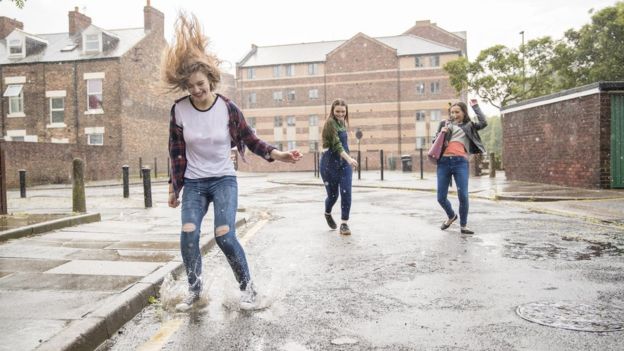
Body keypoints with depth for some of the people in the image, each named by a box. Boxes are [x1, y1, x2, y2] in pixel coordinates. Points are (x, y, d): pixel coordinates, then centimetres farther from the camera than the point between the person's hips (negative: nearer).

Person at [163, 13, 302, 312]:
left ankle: (247, 287, 7)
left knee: (224, 236, -15)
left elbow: (250, 140, -1)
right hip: (193, 183, 2)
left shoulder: (227, 107, -10)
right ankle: (194, 290, 14)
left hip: (223, 180, -2)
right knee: (188, 236, -10)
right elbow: (175, 152, 4)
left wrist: (277, 154, -14)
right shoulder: (179, 110, -6)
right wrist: (173, 187, 6)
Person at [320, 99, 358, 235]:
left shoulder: (342, 123, 12)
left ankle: (344, 224, 0)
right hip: (330, 163, -6)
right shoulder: (331, 123, -12)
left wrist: (348, 159, 11)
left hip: (344, 163, 6)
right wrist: (349, 159, -35)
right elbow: (336, 144, -23)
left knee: (346, 193, -6)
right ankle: (328, 214, 37)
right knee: (333, 194, 6)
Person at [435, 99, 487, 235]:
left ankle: (463, 225, 9)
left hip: (460, 162, -1)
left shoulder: (469, 126, 18)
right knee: (441, 197, 1)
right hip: (444, 162, 2)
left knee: (463, 195, -9)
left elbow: (483, 123, 0)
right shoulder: (445, 124, 20)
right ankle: (451, 216, 31)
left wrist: (475, 106, 9)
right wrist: (441, 134, -1)